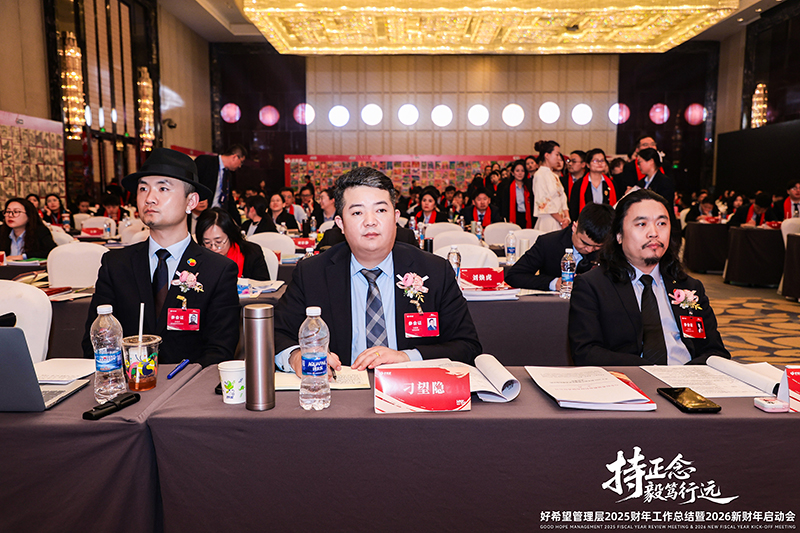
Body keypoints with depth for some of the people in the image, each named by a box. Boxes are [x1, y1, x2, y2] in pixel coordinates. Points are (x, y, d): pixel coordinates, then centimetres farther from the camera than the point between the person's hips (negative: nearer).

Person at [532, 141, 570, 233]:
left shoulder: (555, 176, 18)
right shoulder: (540, 175, -7)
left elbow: (563, 198, 14)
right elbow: (544, 202, -13)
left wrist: (567, 218, -3)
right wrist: (561, 220, -10)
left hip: (560, 221, 7)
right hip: (548, 222, -7)